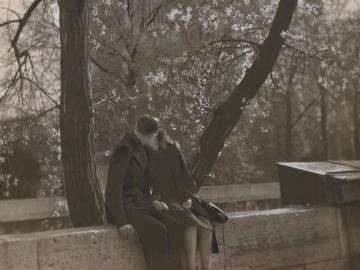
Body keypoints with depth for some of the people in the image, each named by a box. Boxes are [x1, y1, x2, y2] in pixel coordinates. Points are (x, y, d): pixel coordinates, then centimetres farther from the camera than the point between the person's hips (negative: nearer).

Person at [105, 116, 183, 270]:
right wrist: (121, 222, -26)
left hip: (140, 204, 8)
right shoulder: (124, 150, -16)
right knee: (157, 231, -32)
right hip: (124, 207, -8)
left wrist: (150, 202, 9)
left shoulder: (138, 148, 12)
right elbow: (113, 188, -20)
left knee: (174, 226, -18)